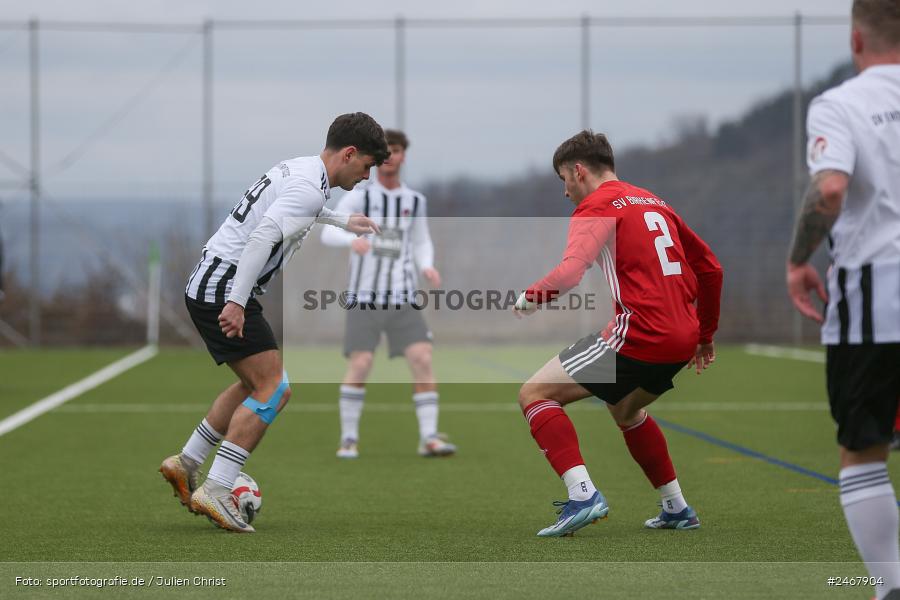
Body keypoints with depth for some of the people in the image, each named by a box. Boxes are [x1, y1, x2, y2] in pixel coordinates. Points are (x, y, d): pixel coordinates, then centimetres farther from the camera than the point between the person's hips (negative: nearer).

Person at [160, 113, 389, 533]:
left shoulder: (297, 169, 16)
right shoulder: (310, 187, -15)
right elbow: (264, 235, -28)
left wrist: (343, 222, 53)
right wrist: (236, 302, -32)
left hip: (204, 283, 10)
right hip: (225, 291, -10)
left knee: (256, 385, 20)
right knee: (273, 391, -10)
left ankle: (186, 465, 25)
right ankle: (215, 492, -14)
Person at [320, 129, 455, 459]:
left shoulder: (415, 201, 9)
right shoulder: (358, 196, -2)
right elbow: (328, 233, -13)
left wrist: (428, 267, -3)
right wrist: (353, 239, -36)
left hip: (402, 299, 3)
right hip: (364, 298, -3)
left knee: (423, 359, -13)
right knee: (359, 365, -12)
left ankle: (429, 438, -10)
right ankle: (349, 440, 3)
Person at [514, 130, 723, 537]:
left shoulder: (596, 207, -3)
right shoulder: (654, 202, 21)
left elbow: (570, 273, -20)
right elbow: (709, 267, 26)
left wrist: (529, 297, -2)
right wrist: (705, 333, 34)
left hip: (639, 335, -8)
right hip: (682, 338, 9)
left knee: (534, 394, -1)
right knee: (625, 410, 34)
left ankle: (583, 494, -15)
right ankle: (677, 509, 33)